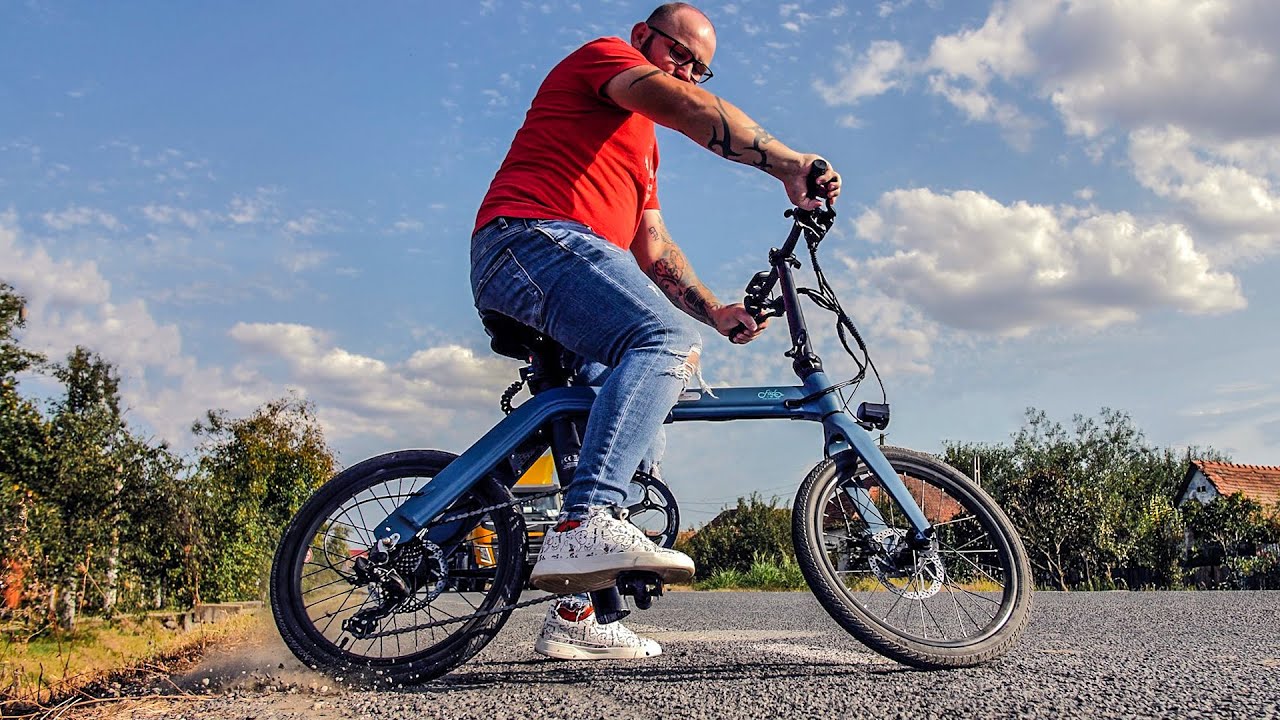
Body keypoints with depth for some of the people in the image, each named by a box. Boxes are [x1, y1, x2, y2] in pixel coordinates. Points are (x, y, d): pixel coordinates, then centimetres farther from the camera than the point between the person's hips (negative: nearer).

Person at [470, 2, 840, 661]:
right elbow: (689, 109, -12)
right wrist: (787, 163, -19)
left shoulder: (640, 144, 36)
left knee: (637, 442, 6)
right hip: (532, 237, -10)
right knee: (667, 339, -32)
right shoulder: (601, 57, 9)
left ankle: (572, 618, 9)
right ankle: (584, 526, -44)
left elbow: (653, 250, 27)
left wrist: (716, 312, 13)